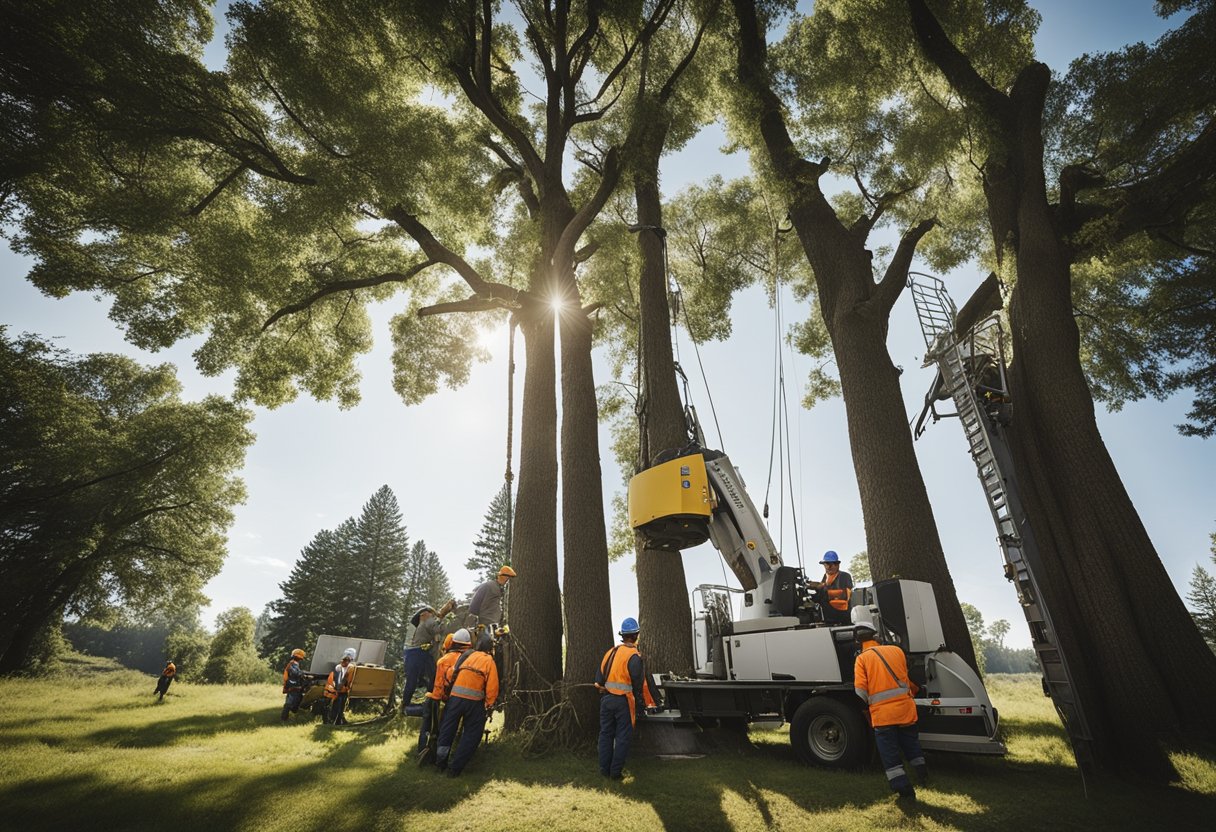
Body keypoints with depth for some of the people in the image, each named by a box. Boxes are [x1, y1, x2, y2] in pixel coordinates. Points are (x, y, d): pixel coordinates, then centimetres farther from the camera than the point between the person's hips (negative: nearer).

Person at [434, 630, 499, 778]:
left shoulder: (464, 655, 12)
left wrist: (447, 694, 23)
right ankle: (455, 768, 13)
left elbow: (449, 675, 11)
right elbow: (492, 686, -6)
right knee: (471, 735, 12)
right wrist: (489, 705, 6)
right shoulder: (489, 660, 0)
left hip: (455, 697, 3)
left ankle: (440, 762, 28)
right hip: (474, 701, -3)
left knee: (447, 729, 21)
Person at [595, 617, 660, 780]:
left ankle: (604, 769, 23)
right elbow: (640, 683, -13)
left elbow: (600, 676, 11)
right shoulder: (634, 657, -14)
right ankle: (615, 771, 9)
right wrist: (650, 703, -1)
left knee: (606, 733, 16)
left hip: (606, 699, 6)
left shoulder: (610, 652, 7)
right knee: (623, 737, 6)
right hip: (623, 701, -6)